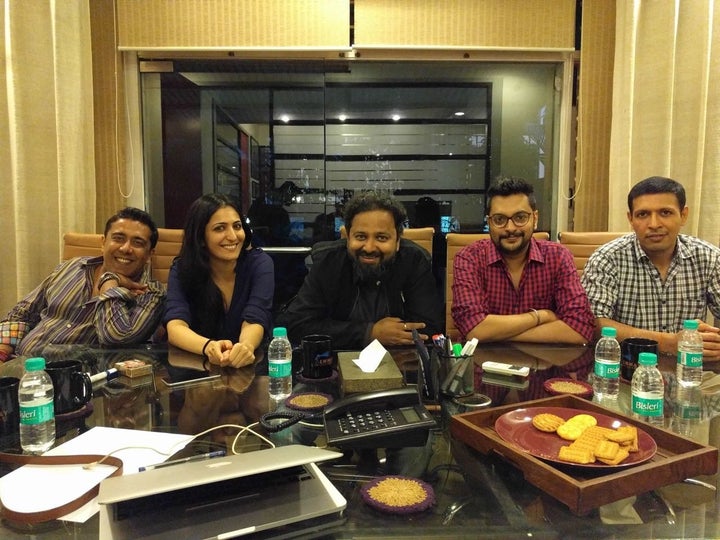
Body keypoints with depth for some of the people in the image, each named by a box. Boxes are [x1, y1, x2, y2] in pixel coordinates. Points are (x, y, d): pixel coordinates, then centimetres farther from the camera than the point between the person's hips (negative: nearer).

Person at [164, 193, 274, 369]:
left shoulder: (259, 263, -7)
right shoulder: (181, 269, -5)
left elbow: (254, 321, -18)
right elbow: (175, 327, -19)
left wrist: (246, 346, -40)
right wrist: (209, 347, -39)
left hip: (249, 364, 0)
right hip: (195, 365, 1)